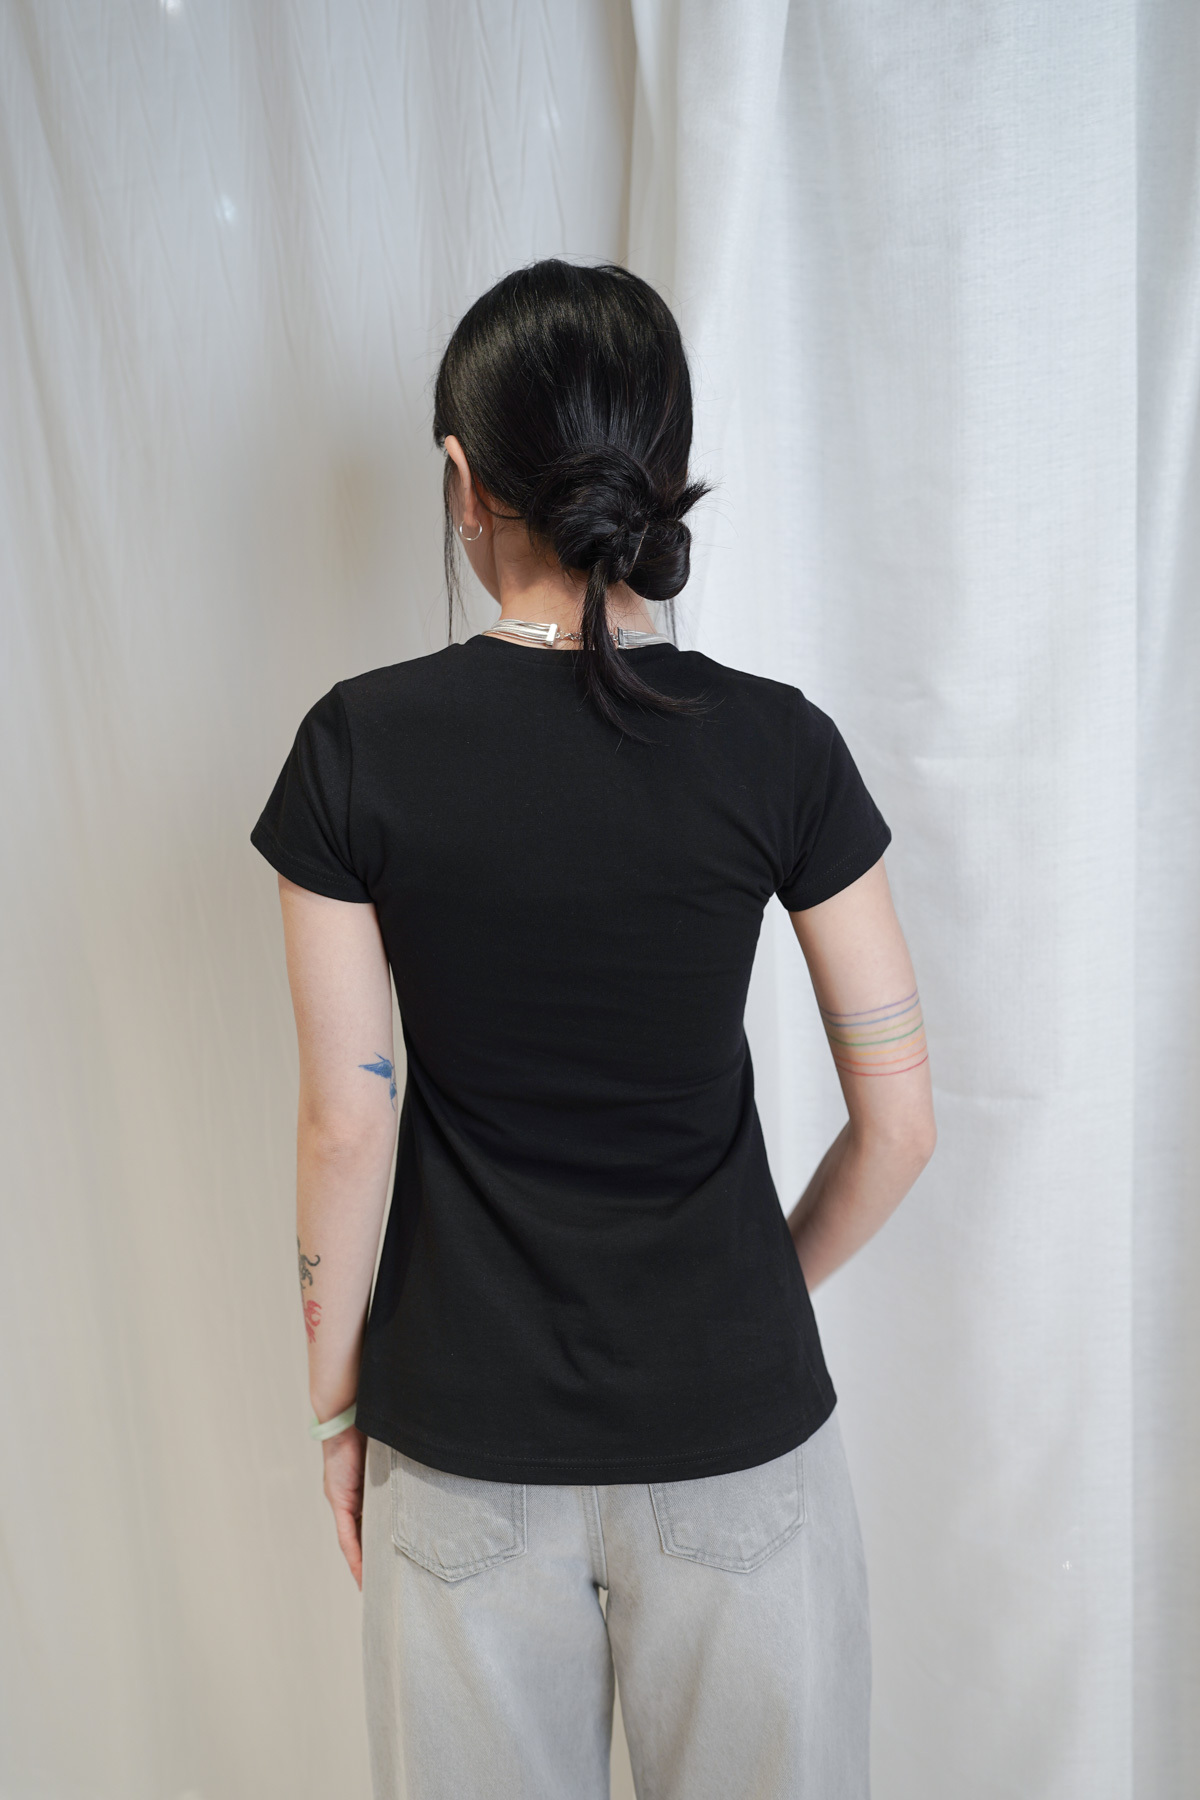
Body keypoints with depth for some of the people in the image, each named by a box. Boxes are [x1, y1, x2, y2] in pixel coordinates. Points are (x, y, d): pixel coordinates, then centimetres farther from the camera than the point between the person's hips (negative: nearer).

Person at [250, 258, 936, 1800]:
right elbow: (898, 1120, -6)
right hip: (734, 1428, 1)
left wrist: (333, 1400, 5)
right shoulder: (777, 743, -10)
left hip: (464, 1434, 0)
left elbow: (349, 1120, -9)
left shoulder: (359, 744, -12)